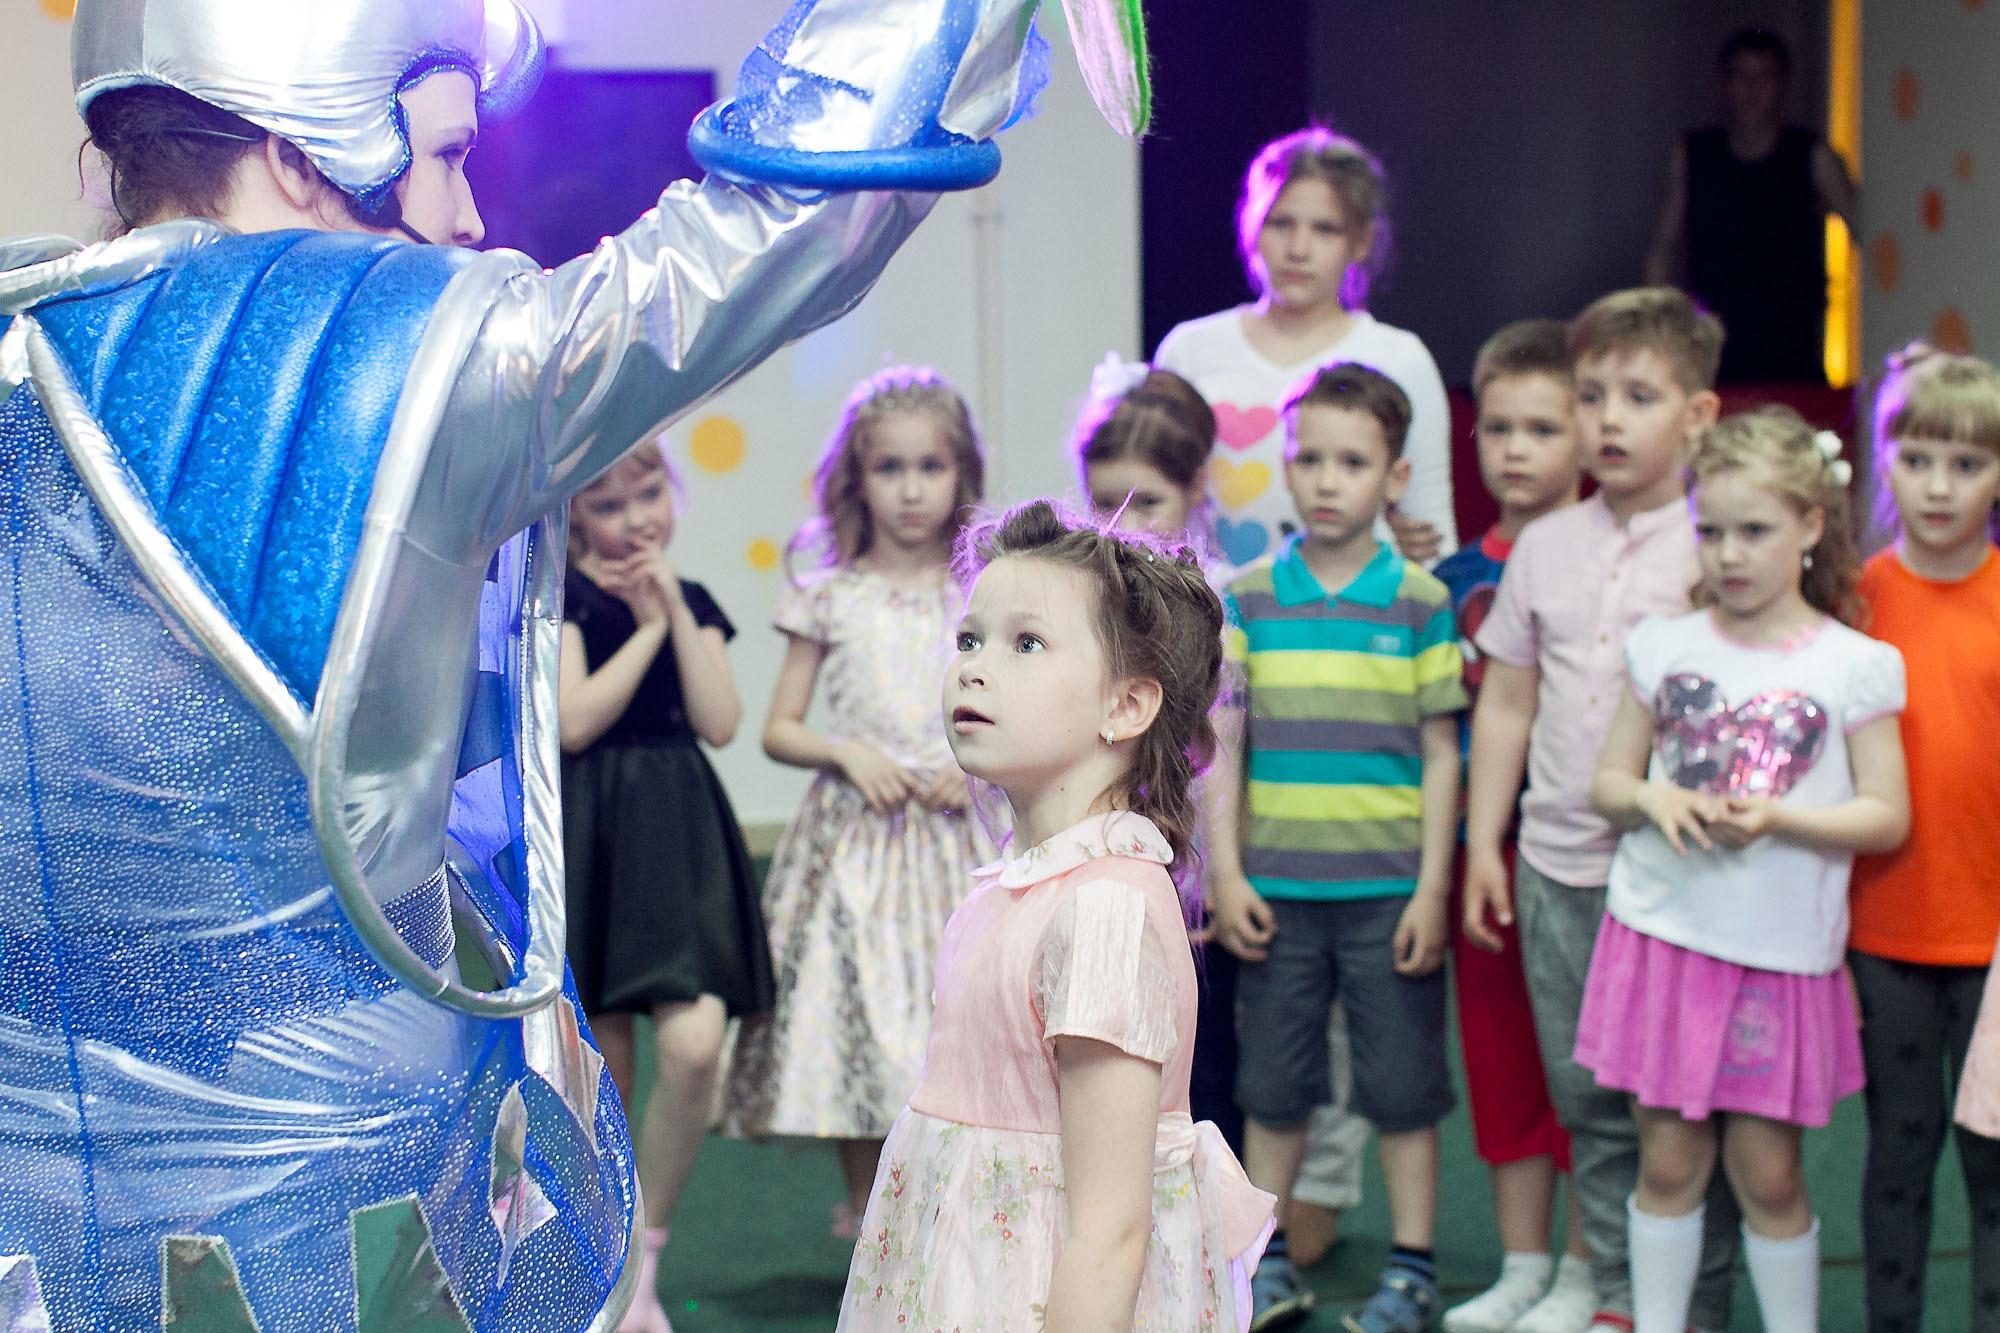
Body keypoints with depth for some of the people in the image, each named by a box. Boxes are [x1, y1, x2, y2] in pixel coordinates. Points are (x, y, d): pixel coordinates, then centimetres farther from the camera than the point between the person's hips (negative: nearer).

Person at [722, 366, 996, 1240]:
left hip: (957, 837, 1)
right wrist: (847, 751, -12)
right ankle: (868, 1217, 14)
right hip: (855, 838, 0)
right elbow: (779, 730, 5)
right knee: (859, 1022, -1)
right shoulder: (828, 596, 2)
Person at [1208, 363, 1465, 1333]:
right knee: (1272, 1086, 11)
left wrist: (1432, 889, -4)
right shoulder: (1248, 599, 3)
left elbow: (1440, 755, 0)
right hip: (1277, 889, 2)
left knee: (1402, 1086, 6)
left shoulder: (1420, 602, -1)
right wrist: (1225, 873, -2)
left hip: (1388, 889, -2)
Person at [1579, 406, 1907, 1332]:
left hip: (1782, 951, -2)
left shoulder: (1853, 665, -3)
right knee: (1668, 1162, 7)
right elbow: (1608, 782, 10)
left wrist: (1775, 817, -19)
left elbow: (1886, 816, -4)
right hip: (1661, 932, 2)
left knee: (1766, 1170, 4)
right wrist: (1653, 799, -12)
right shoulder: (1664, 646, 5)